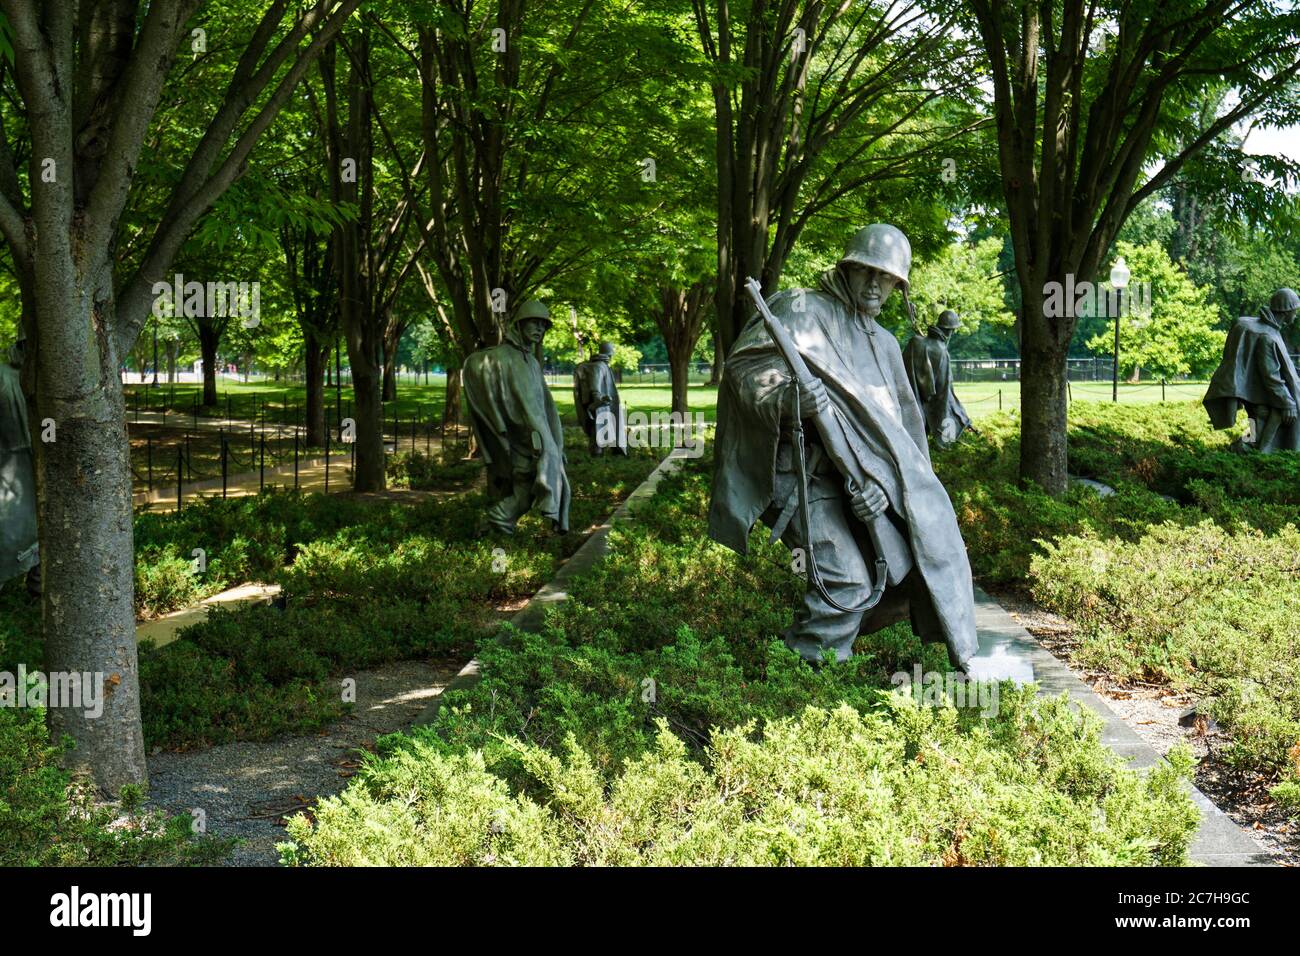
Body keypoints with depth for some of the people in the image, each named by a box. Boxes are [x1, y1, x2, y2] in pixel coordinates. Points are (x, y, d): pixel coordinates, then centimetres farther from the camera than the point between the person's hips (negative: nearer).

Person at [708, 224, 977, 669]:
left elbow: (901, 425, 9)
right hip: (806, 473, -7)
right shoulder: (802, 310, 0)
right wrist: (785, 395, -32)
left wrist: (880, 481, -11)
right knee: (845, 580, -19)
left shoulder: (885, 344, 20)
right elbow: (743, 365, -11)